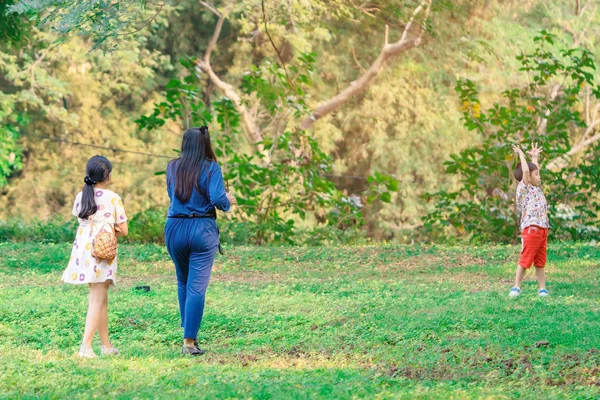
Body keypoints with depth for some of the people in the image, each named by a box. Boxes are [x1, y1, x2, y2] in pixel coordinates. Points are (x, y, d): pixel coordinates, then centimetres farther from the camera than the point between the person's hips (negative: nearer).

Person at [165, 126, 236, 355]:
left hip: (175, 228, 4)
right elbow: (218, 199, -16)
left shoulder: (172, 167, 7)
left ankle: (188, 332, 27)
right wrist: (228, 202, 6)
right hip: (202, 230, -4)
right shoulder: (211, 168, -5)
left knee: (183, 282, 22)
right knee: (197, 287, -3)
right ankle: (189, 341, -9)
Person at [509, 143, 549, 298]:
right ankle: (516, 287, 1)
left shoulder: (536, 188, 17)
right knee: (525, 260, -5)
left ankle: (542, 288, 11)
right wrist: (521, 154, -8)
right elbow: (525, 171, -16)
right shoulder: (524, 188, -5)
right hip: (531, 230, -8)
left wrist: (534, 157, 33)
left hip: (542, 230, 8)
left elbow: (534, 170, 32)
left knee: (540, 261, 9)